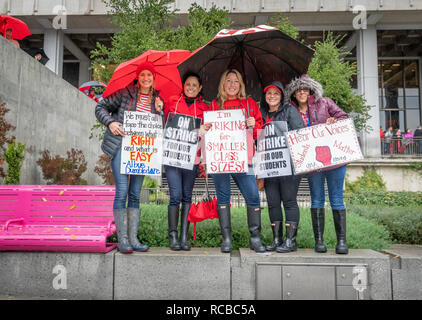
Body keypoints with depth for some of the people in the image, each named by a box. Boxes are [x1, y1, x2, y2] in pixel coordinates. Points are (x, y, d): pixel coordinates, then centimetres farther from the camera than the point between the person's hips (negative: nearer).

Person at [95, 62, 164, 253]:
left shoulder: (157, 100, 14)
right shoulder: (125, 93, 4)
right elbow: (101, 107, 8)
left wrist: (159, 111, -2)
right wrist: (110, 122, -8)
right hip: (121, 146, -3)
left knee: (135, 194, 4)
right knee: (122, 191, -8)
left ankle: (133, 239, 10)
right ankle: (122, 239, -1)